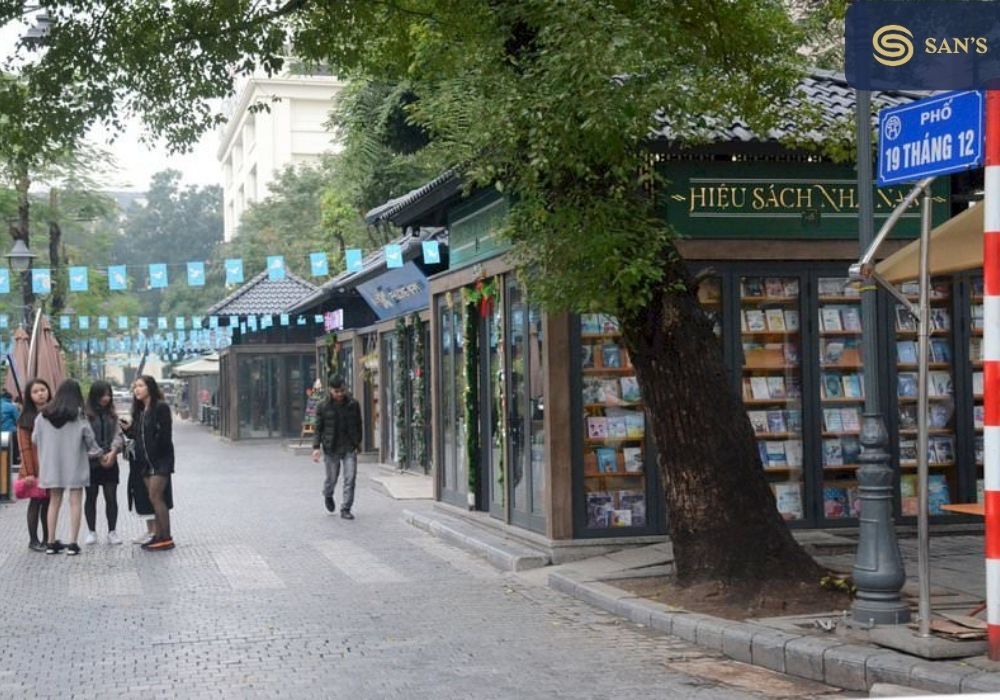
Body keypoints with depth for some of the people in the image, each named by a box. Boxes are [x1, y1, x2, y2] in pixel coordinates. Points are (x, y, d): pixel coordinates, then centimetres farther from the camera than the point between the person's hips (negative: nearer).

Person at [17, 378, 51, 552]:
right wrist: (29, 472, -13)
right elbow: (25, 447, -8)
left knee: (50, 501, 10)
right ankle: (33, 540, 11)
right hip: (36, 467, -4)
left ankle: (48, 538, 20)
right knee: (36, 502, 2)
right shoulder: (26, 419, -5)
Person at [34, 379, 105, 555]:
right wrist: (98, 452, 14)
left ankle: (51, 542, 13)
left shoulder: (44, 415, 0)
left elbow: (34, 439, 6)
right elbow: (89, 440, -5)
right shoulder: (79, 415, -9)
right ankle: (72, 543, -1)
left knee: (54, 502, 13)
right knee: (75, 503, 3)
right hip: (75, 465, -3)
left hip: (51, 464, 3)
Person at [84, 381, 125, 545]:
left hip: (110, 462, 3)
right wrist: (99, 456, -15)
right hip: (91, 462, -3)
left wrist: (113, 451, -16)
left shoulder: (112, 414, 10)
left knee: (111, 497, 3)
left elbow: (118, 434, 1)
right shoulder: (85, 414, -5)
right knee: (91, 497, 8)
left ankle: (112, 532, 11)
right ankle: (91, 531, 17)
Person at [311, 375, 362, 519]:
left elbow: (358, 425, 13)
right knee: (332, 478, 9)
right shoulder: (323, 406, -4)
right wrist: (316, 447, -9)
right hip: (331, 448, -1)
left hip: (349, 448, 1)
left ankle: (346, 509, 0)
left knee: (350, 478, -8)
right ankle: (328, 496, 43)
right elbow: (318, 428, 0)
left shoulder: (353, 404, 1)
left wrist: (358, 443, 15)